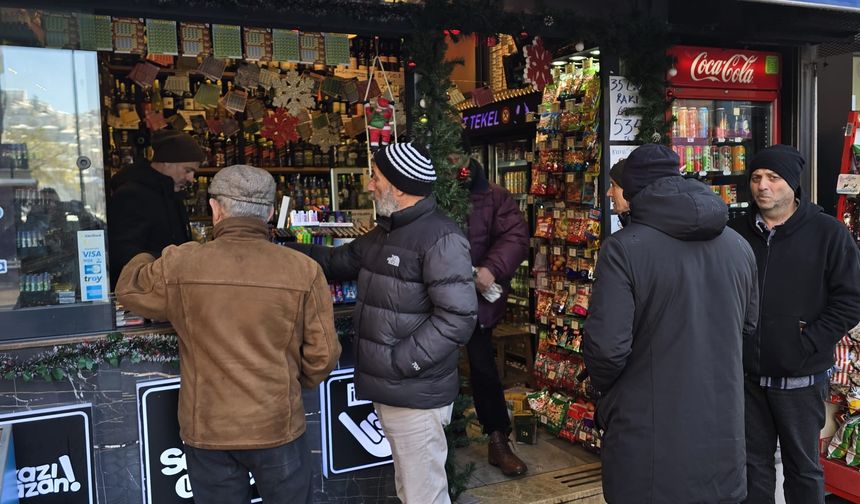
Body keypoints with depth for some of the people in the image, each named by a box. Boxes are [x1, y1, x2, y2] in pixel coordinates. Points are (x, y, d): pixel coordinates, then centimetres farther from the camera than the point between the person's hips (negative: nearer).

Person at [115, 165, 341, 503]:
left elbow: (128, 287, 11)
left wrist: (144, 259, 33)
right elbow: (323, 355, -6)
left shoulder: (179, 266, -10)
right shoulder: (303, 271, -11)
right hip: (277, 427, 0)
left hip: (206, 431, 1)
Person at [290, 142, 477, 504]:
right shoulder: (384, 233, 13)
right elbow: (339, 261, 26)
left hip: (415, 394, -9)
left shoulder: (441, 238, -18)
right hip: (387, 390, 9)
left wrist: (399, 362, -21)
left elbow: (457, 317, -24)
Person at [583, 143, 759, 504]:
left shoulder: (624, 248, -17)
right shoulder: (739, 246, 1)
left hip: (649, 439, -4)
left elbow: (606, 347, -20)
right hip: (722, 433, 5)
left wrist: (605, 387, 1)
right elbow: (749, 326, 13)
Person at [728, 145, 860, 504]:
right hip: (746, 375, 3)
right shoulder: (736, 232, 4)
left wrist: (808, 343, -13)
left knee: (803, 467, 11)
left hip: (800, 378, -3)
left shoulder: (827, 232, -5)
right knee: (753, 463, 15)